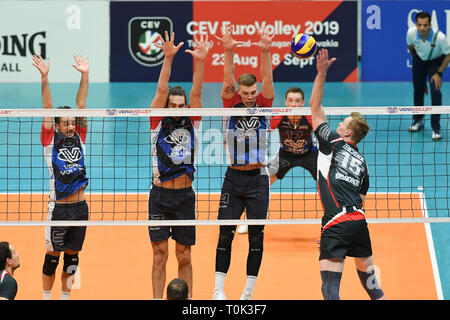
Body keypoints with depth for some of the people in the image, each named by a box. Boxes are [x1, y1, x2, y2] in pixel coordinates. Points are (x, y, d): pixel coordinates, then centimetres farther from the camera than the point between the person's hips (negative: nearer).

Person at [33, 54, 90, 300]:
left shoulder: (79, 138, 6)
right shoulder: (50, 141, -2)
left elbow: (80, 105, 3)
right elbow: (48, 109, -10)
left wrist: (85, 76, 0)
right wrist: (44, 78, -17)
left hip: (80, 206, 4)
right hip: (58, 208, -4)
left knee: (72, 255, 11)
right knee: (53, 255, 5)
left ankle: (65, 297, 22)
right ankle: (46, 297, 16)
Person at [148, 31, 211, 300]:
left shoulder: (191, 122, 7)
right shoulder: (159, 122, 2)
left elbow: (196, 92, -4)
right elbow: (162, 90, -8)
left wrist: (200, 61, -18)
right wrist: (168, 57, -19)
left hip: (185, 197, 2)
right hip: (160, 195, -2)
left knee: (184, 256, 7)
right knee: (160, 254, -2)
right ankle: (157, 299, 2)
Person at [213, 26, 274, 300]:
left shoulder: (264, 104, -1)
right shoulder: (231, 104, -1)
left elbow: (267, 79, -16)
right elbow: (228, 80, -16)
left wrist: (265, 52, -32)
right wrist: (229, 52, -33)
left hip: (258, 179, 0)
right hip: (233, 178, 0)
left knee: (256, 237, 2)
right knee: (225, 234, -1)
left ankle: (249, 291, 10)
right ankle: (218, 290, 3)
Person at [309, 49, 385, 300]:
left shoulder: (334, 143, 4)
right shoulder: (362, 161, 20)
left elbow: (315, 106, 7)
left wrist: (322, 73, 8)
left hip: (337, 222, -7)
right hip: (359, 221, 7)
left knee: (330, 287, -10)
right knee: (369, 280, 21)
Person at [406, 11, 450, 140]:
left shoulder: (439, 37, -37)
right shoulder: (411, 32, -27)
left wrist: (438, 73, -18)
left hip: (435, 62, -3)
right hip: (419, 60, 3)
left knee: (435, 92, -15)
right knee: (418, 90, 11)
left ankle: (436, 129, -8)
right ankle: (418, 121, 34)